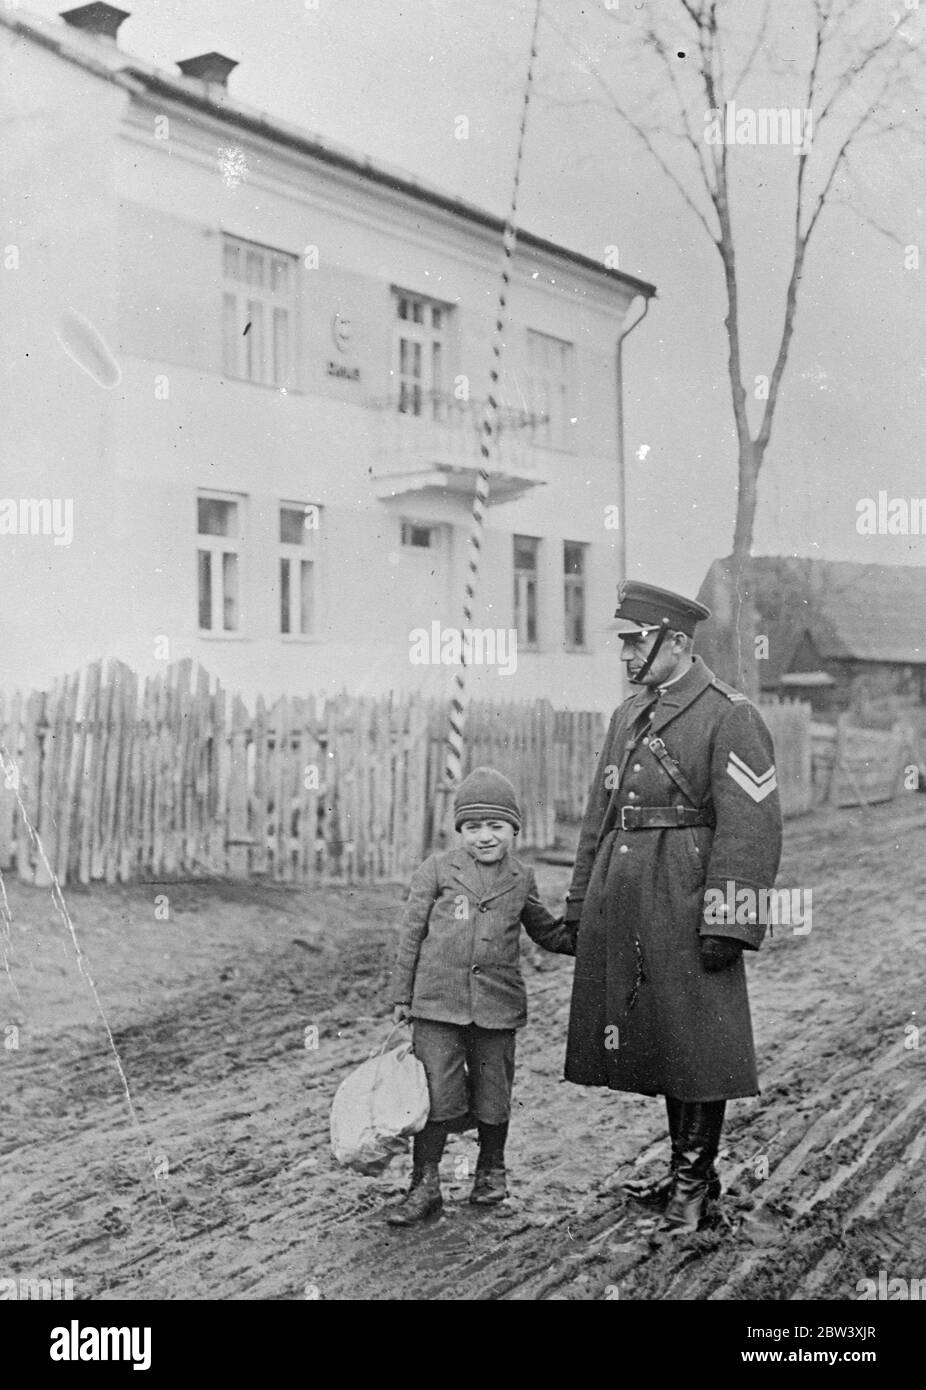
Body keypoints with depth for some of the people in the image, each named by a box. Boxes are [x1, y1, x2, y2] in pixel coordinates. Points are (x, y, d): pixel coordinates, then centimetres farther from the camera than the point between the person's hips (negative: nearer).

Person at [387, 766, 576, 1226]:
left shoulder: (521, 880, 8)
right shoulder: (437, 871, 1)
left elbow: (548, 933, 22)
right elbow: (411, 934, 4)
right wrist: (401, 996, 3)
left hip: (497, 1006, 2)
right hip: (437, 1002, -2)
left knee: (493, 1093, 11)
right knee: (437, 1093, -4)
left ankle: (491, 1170, 33)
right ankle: (424, 1184, 9)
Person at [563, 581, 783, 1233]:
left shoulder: (730, 717, -9)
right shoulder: (628, 715, 15)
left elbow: (750, 828, -14)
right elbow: (599, 817, 18)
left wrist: (726, 926, -18)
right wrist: (578, 910, 17)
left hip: (684, 904, -7)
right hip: (622, 908, 8)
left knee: (696, 1042, 1)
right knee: (655, 1039, 14)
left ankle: (695, 1178, 15)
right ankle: (688, 1172, 27)